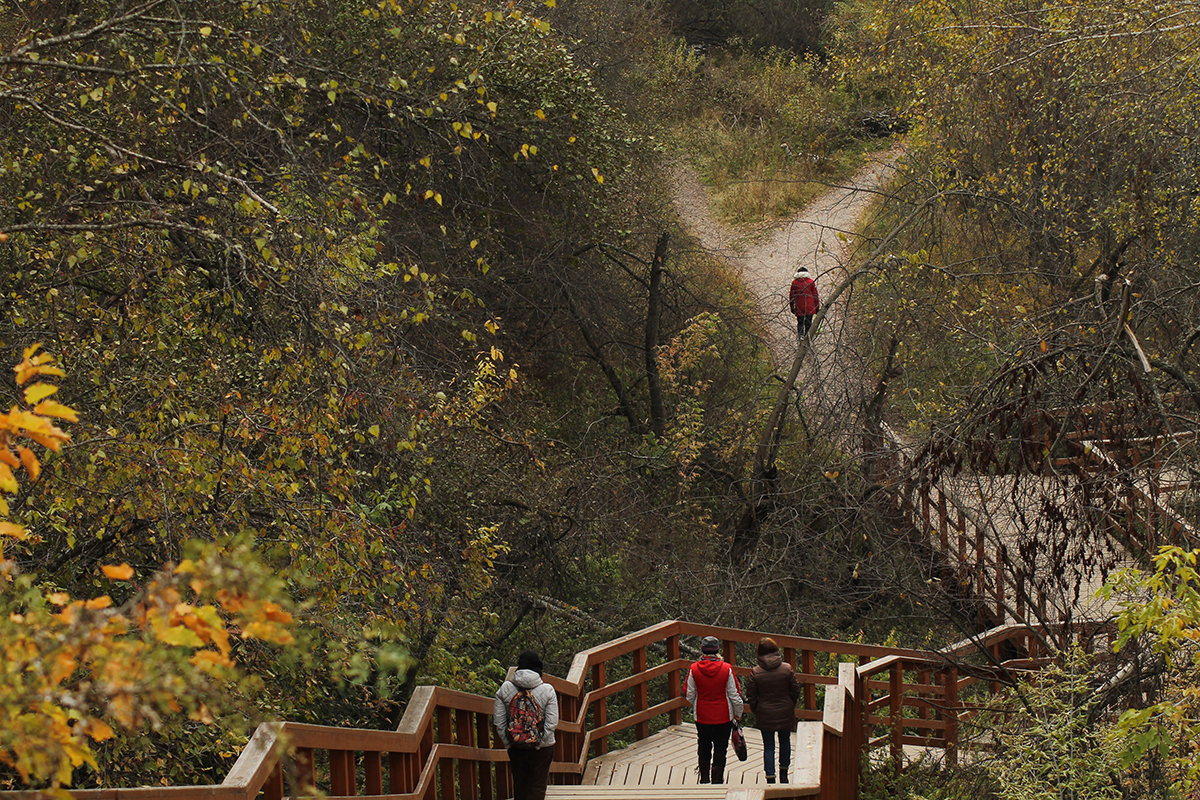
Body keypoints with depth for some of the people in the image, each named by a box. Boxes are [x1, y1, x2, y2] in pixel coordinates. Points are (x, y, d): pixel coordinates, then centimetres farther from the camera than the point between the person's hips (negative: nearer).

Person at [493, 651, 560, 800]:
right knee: (538, 787, 5)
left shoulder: (505, 689, -4)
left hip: (515, 748, 3)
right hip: (541, 748, -3)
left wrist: (508, 743, 3)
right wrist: (539, 744, -6)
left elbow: (498, 722, -3)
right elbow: (552, 723, -14)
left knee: (519, 784, 17)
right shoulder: (547, 690, -10)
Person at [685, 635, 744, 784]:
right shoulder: (726, 669, -15)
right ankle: (717, 781, 12)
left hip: (702, 717, 2)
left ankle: (704, 780, 31)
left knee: (704, 749, 20)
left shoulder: (694, 669, -11)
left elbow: (690, 696, -1)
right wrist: (738, 714, 8)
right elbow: (735, 696, -8)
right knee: (720, 750, 9)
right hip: (724, 717, -2)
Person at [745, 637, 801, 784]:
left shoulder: (755, 672, -12)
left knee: (768, 746, 8)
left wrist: (756, 711, 11)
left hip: (765, 715, -1)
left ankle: (770, 778, 5)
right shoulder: (787, 668, -10)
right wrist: (791, 706, 15)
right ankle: (784, 773, 27)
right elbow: (796, 690, -2)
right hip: (785, 714, 1)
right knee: (785, 742, 21)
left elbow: (751, 696, -6)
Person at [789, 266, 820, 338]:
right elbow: (815, 295, 4)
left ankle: (800, 335, -12)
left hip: (799, 308, 0)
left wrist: (792, 307, 16)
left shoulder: (794, 282, 4)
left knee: (800, 322, 7)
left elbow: (791, 295, 8)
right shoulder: (811, 282, 2)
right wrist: (817, 307, 10)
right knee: (808, 323, 8)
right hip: (809, 308, 0)